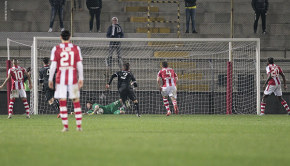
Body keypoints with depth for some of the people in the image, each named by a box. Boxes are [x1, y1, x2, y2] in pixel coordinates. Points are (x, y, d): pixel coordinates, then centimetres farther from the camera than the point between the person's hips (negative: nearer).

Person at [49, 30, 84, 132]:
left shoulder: (56, 49, 0)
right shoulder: (76, 48, 4)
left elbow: (53, 65, -3)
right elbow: (79, 65, 2)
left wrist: (50, 79, 3)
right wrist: (81, 79, 7)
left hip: (61, 78, -1)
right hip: (73, 78, 1)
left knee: (62, 102, 1)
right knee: (76, 101, 8)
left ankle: (65, 126, -5)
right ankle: (79, 126, 5)